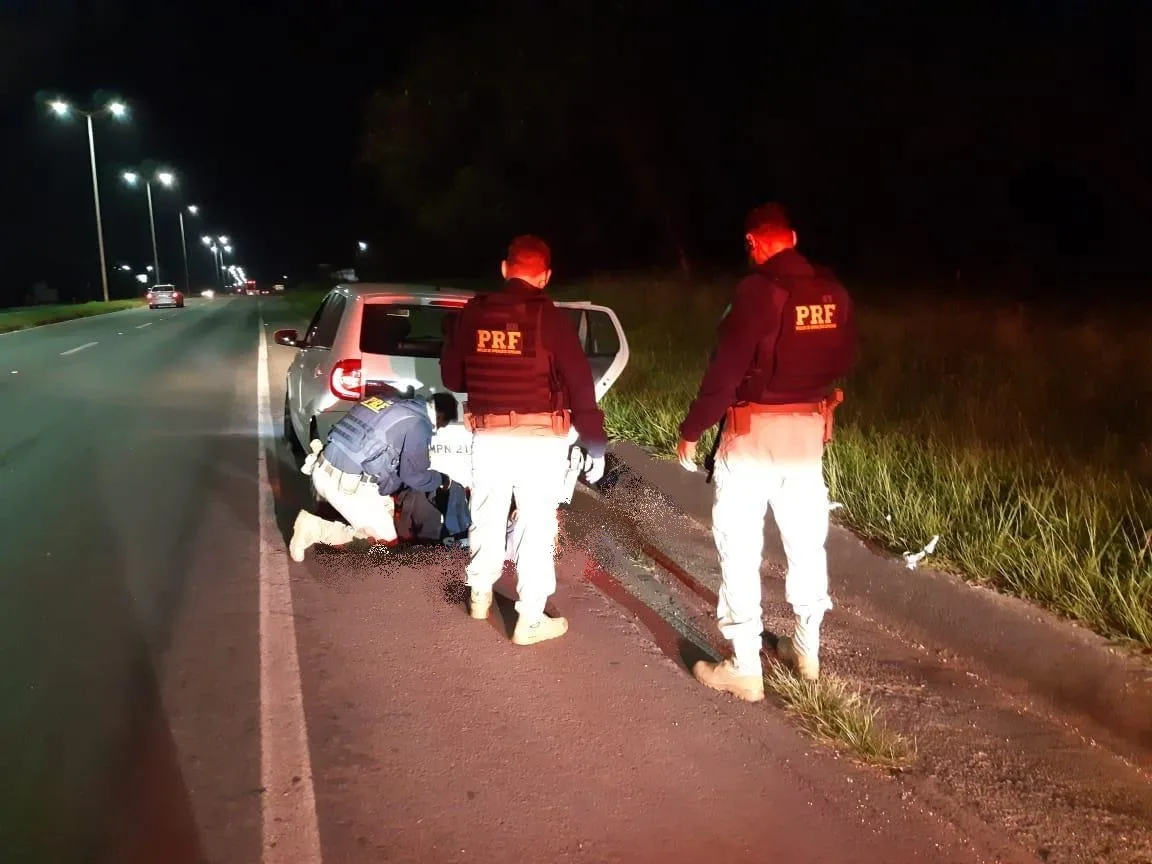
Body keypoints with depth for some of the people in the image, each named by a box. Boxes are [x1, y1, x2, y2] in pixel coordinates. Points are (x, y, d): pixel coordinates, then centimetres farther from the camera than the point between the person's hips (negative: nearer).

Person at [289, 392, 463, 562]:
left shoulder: (394, 405, 17)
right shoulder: (419, 424, -9)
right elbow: (414, 475, -4)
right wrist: (442, 480, 15)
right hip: (345, 485, -9)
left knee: (386, 507, 26)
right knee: (386, 539, 7)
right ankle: (316, 529, -7)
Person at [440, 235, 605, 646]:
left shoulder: (472, 314, 0)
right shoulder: (550, 318, -11)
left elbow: (451, 376, 10)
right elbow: (580, 385, -12)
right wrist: (595, 444, -5)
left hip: (488, 435, 4)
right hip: (539, 438, -4)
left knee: (487, 516, 21)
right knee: (536, 526, 5)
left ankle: (480, 595, 38)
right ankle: (530, 620, 11)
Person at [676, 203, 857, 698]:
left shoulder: (758, 290, -17)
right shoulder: (832, 291, 2)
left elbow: (725, 370, -19)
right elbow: (844, 362, 12)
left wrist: (691, 430, -11)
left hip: (755, 430, -6)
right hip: (810, 429, 7)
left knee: (739, 546, 2)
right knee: (806, 540, 17)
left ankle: (745, 667, 6)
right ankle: (807, 649, 31)